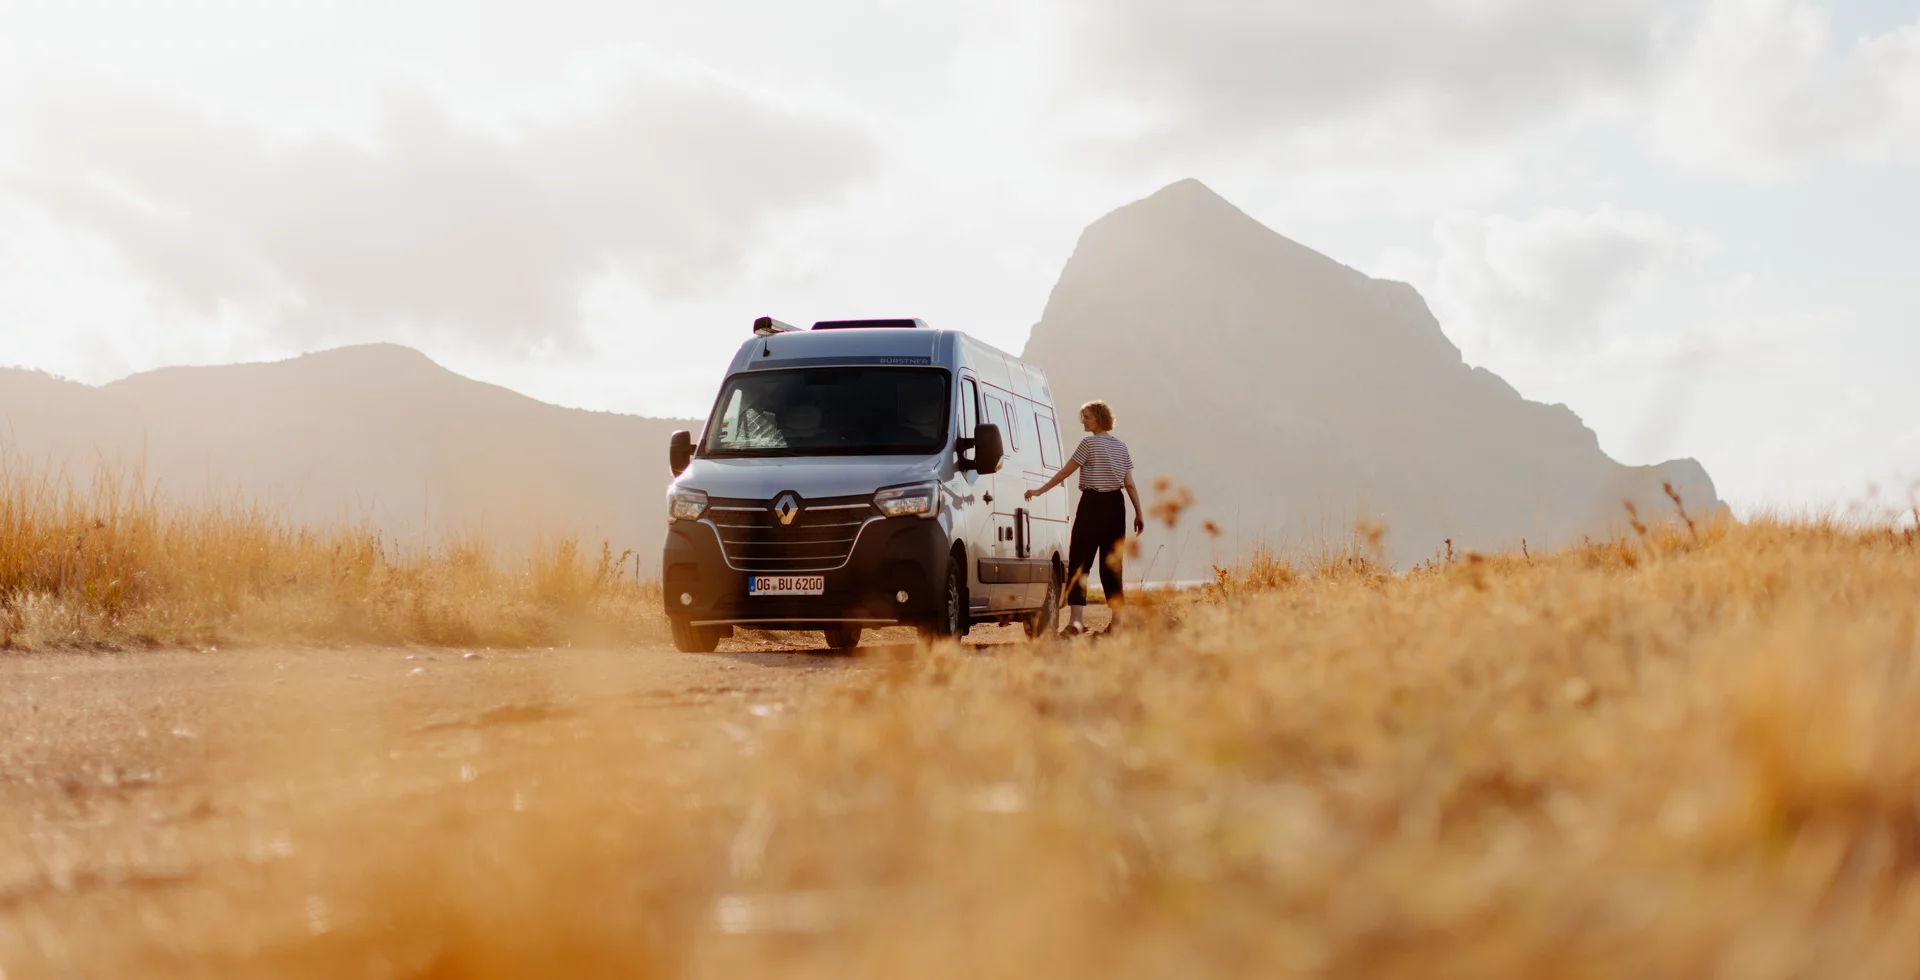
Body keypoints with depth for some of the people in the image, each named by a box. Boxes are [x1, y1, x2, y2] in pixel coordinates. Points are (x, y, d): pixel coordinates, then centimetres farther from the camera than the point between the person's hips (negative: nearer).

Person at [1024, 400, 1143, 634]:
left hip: (1093, 504, -6)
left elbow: (1064, 473, -6)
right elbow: (1130, 484, 9)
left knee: (1079, 561, -6)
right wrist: (1139, 514, 13)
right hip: (1116, 505, 6)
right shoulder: (1121, 446, 12)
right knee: (1111, 563, 10)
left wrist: (1039, 491, 1)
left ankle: (1077, 619, -16)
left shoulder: (1089, 443, -7)